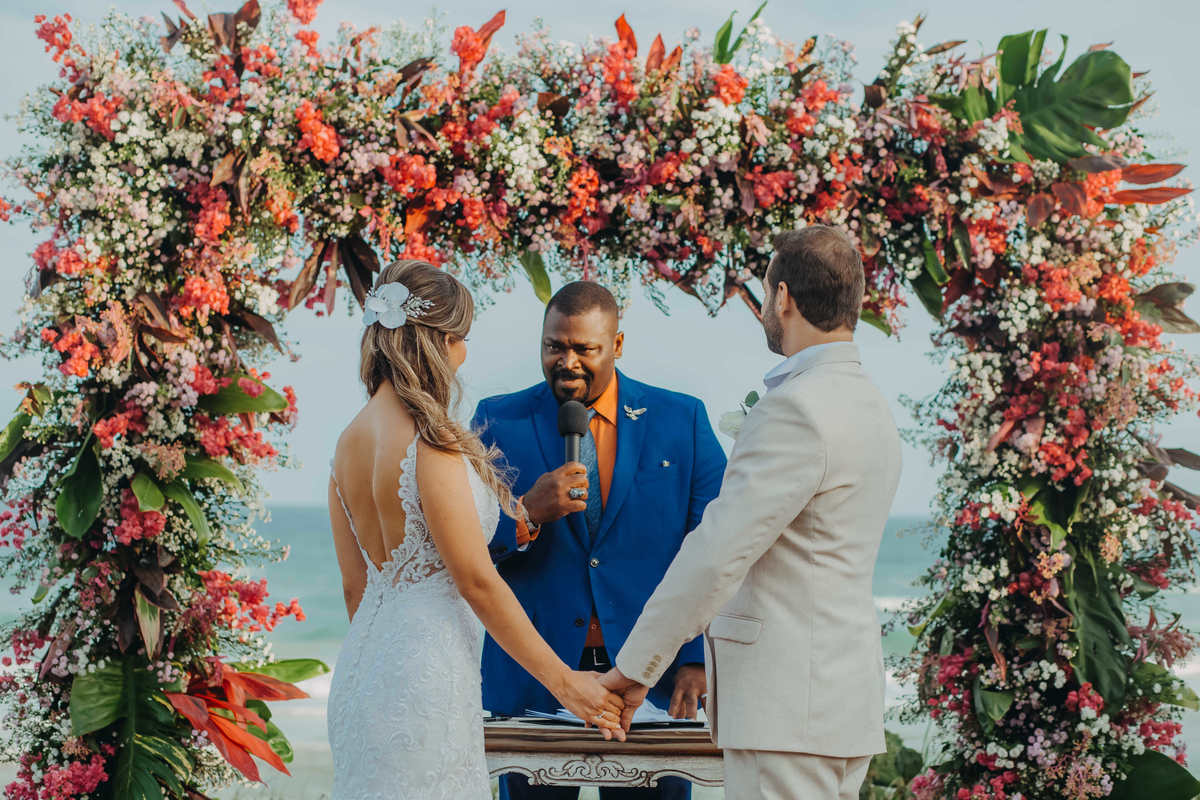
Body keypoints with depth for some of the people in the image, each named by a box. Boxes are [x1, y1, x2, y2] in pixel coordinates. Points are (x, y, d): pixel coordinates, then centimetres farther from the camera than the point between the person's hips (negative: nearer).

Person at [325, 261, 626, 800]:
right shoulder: (430, 445, -16)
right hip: (424, 670, -9)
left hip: (364, 661, 9)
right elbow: (477, 581, -16)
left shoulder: (351, 440, 8)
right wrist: (563, 681, -11)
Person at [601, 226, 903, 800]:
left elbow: (716, 554, -19)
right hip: (841, 695, 10)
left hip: (789, 706, -10)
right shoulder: (870, 406, 15)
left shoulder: (796, 409, -16)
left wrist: (634, 668, -12)